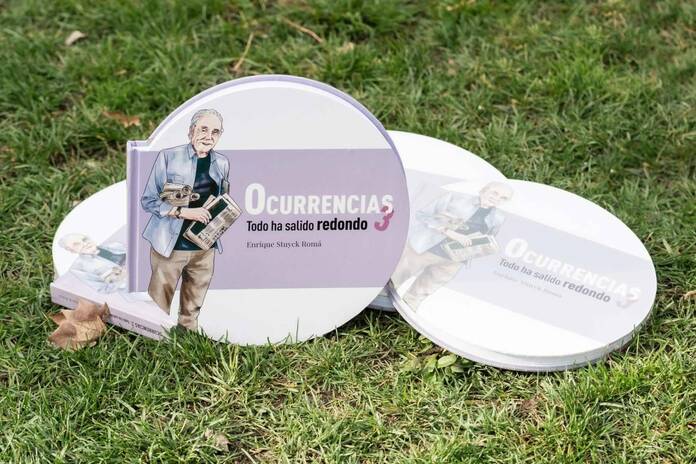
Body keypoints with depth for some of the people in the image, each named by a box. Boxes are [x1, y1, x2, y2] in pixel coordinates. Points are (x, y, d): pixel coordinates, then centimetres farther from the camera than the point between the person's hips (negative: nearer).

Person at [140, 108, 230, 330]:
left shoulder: (222, 163, 9)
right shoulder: (168, 156, -6)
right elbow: (148, 200, -7)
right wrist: (182, 212, -19)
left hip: (204, 246, 5)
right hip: (170, 244, -4)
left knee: (192, 308, 14)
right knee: (159, 307, -3)